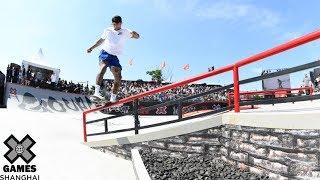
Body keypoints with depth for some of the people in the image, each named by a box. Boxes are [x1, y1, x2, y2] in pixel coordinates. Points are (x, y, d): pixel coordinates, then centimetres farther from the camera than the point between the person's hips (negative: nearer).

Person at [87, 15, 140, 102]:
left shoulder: (125, 32, 2)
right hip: (104, 53, -1)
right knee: (103, 67, -32)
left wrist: (134, 34, -34)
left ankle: (113, 97, 4)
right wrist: (92, 48, 23)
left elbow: (137, 36, -9)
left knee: (118, 77, -8)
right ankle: (97, 91, -37)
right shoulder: (108, 30, 7)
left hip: (114, 57, 1)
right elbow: (101, 40, 22)